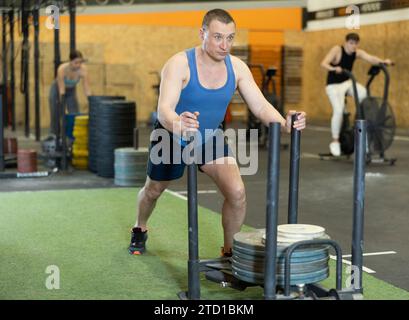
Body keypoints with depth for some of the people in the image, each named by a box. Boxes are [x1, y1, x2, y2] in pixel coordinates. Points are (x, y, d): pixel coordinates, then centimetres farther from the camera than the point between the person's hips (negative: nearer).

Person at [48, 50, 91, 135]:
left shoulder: (83, 69, -31)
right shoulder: (62, 69, -37)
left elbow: (87, 89, -29)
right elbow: (61, 90, -36)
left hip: (71, 91, 3)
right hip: (57, 90, -2)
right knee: (55, 116, 3)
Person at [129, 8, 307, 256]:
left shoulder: (237, 67, -17)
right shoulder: (180, 64, -30)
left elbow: (261, 106, -22)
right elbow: (164, 108, -43)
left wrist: (284, 124, -44)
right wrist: (177, 125, -67)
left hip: (210, 138, 3)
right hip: (173, 137, -2)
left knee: (237, 192, -16)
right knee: (153, 191, 19)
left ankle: (230, 251, 6)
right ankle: (140, 230, 52)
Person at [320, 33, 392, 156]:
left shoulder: (358, 52, -4)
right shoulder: (337, 50, -18)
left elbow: (371, 59, -19)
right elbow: (324, 63, -29)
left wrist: (383, 61, -39)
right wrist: (334, 69, -50)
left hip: (348, 82, 5)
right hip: (334, 85, -5)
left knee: (365, 94, -23)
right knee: (338, 111, -20)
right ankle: (335, 141, -7)